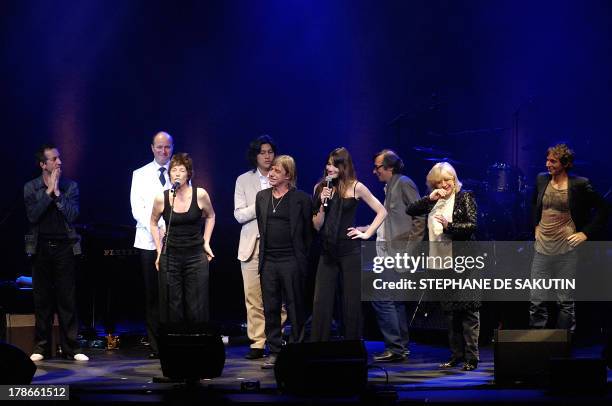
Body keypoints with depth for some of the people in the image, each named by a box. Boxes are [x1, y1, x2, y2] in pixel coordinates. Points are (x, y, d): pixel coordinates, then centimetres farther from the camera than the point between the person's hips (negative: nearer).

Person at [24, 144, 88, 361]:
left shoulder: (70, 186, 4)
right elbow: (32, 216, -10)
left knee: (67, 299, -1)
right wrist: (48, 192, -13)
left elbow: (73, 214, -8)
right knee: (42, 299, 4)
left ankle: (71, 347, 3)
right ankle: (41, 347, 10)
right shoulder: (31, 188, 3)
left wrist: (57, 193, -13)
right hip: (41, 247, 0)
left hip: (65, 246, 0)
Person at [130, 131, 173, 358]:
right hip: (149, 241, 0)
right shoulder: (140, 175, 10)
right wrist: (158, 229, -11)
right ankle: (155, 346, 4)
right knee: (152, 295, 0)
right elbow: (137, 209, 2)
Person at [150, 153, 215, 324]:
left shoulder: (200, 195, -5)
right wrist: (159, 250, 9)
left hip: (196, 256, 0)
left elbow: (210, 216, 15)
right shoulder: (161, 199, -4)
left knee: (196, 309, -1)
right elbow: (153, 223, 15)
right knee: (172, 308, 2)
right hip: (170, 257, 1)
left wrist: (206, 242, 9)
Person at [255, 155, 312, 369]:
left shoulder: (301, 199, -4)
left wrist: (302, 257, 0)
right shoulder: (262, 197, 11)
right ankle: (274, 352, 13)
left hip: (291, 262, -5)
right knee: (270, 309, 7)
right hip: (268, 261, 5)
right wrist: (264, 252, 15)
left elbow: (309, 231, 0)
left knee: (295, 309, 1)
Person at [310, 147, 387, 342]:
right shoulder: (320, 188, 6)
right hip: (327, 251, 3)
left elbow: (382, 212, 3)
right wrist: (323, 204, -9)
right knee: (321, 302, -2)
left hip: (349, 250, -3)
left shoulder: (355, 187, -2)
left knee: (351, 300, 3)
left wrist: (366, 234, -2)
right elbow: (317, 226, 6)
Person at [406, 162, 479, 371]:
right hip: (441, 261, 6)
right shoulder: (434, 202, 15)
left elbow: (472, 225, -8)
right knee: (449, 310, 10)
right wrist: (429, 199, -5)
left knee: (468, 309, -6)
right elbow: (410, 211, 6)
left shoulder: (465, 197, 0)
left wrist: (449, 225, -19)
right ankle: (456, 354, 16)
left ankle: (471, 357, -5)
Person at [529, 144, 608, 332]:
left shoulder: (579, 184, -7)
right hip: (542, 248, 4)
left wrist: (586, 233, -4)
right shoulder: (542, 180, 6)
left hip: (566, 249, -4)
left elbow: (602, 209, 0)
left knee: (565, 301, 3)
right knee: (536, 300, 3)